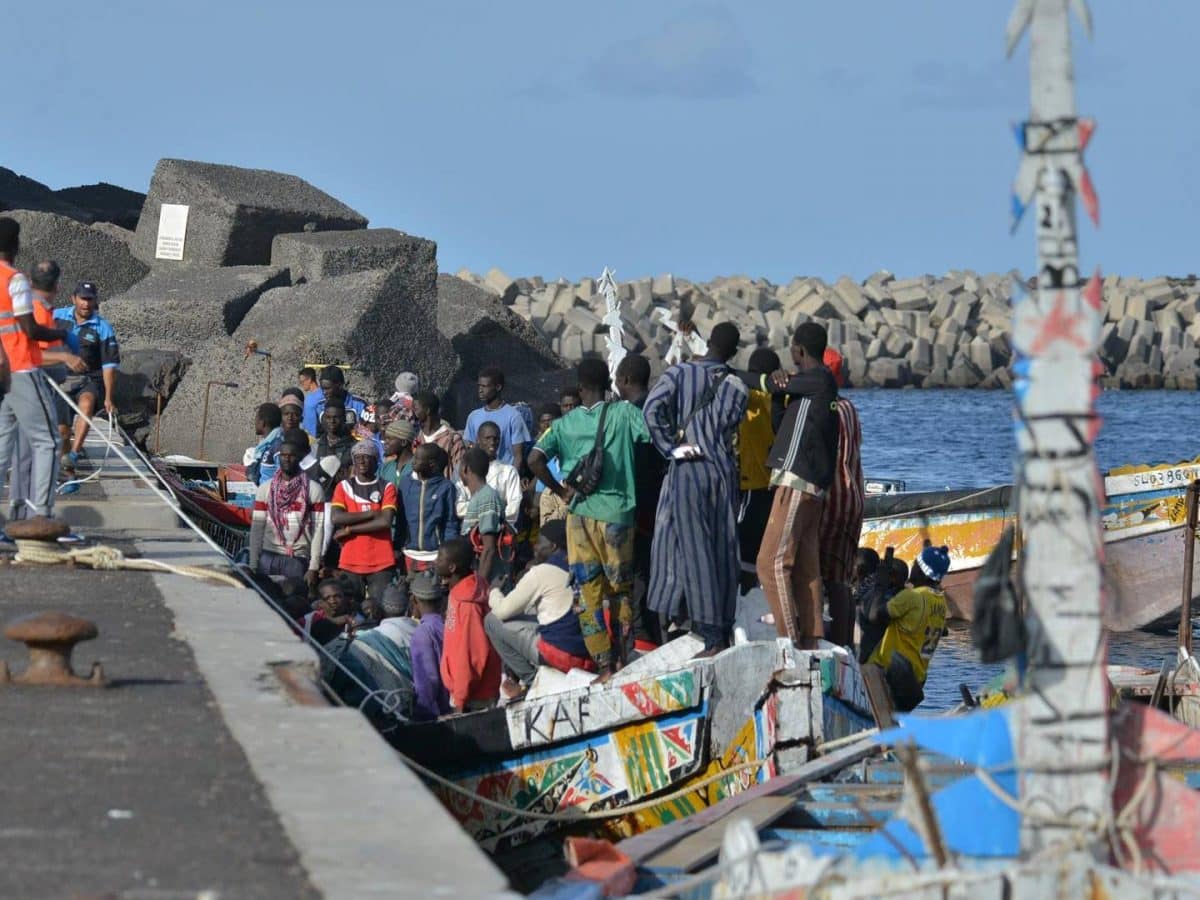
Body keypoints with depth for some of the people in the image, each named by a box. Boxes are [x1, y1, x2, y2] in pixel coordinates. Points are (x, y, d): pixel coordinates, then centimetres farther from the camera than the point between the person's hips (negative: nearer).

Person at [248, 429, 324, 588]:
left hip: (297, 559, -2)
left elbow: (318, 531, 0)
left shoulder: (313, 490, 3)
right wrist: (253, 566, 1)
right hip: (268, 558, 2)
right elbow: (256, 528, 8)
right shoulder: (265, 488, 10)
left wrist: (313, 568, -6)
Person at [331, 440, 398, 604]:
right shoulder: (343, 487, 10)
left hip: (381, 564, -1)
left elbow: (385, 521, -9)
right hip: (350, 562, 1)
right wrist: (372, 513, -9)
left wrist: (349, 530, -8)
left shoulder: (387, 487, 5)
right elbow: (336, 517, -6)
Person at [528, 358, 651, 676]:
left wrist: (560, 491, 4)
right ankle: (623, 661, 14)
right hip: (616, 514, -1)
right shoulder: (623, 413, -3)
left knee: (589, 593, 5)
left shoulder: (565, 424, 2)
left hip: (580, 515, 1)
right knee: (620, 590, 12)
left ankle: (605, 667, 2)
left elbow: (535, 460, -8)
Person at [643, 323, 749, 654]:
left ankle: (712, 637, -10)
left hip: (687, 469, -3)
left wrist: (671, 447, -6)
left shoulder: (681, 373, -2)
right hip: (724, 471, 3)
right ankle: (723, 629, 13)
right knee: (723, 550, 9)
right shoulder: (737, 387, 4)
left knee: (694, 550, -4)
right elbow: (730, 425, -3)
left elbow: (653, 408, -14)